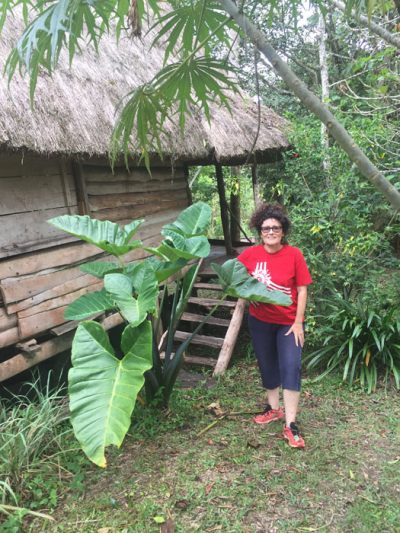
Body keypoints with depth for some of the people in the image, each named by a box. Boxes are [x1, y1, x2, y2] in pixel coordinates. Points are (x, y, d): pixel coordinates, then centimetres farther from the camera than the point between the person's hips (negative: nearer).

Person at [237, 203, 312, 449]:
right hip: (260, 321, 3)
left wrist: (298, 322, -12)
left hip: (288, 322, -3)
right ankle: (274, 408, 38)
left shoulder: (294, 255, -13)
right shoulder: (250, 254, -8)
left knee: (291, 368, -9)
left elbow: (302, 290, -9)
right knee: (267, 367, 16)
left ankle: (290, 424, 3)